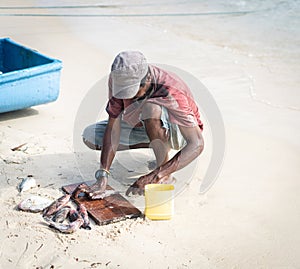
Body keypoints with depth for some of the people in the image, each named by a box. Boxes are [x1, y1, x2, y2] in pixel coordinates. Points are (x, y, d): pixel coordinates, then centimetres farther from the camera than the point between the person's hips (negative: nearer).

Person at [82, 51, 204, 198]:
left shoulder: (172, 93, -38)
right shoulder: (119, 78, -23)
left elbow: (197, 145, -42)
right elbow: (113, 125, -23)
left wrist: (155, 175, -49)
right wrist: (102, 176, -33)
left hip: (180, 131, -6)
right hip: (145, 127, 6)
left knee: (151, 107, -39)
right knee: (90, 136, -9)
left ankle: (165, 176, -21)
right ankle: (160, 147, 2)